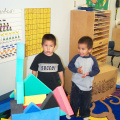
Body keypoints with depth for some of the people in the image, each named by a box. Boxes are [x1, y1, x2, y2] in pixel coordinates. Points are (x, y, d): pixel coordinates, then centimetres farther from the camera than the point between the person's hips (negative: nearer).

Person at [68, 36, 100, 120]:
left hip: (87, 85, 0)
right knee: (74, 99, 15)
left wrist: (88, 73, -24)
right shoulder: (76, 57, -11)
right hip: (76, 83, 0)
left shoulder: (93, 60, -13)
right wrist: (77, 70, -24)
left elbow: (96, 70, -8)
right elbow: (70, 66, -6)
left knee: (86, 101, 17)